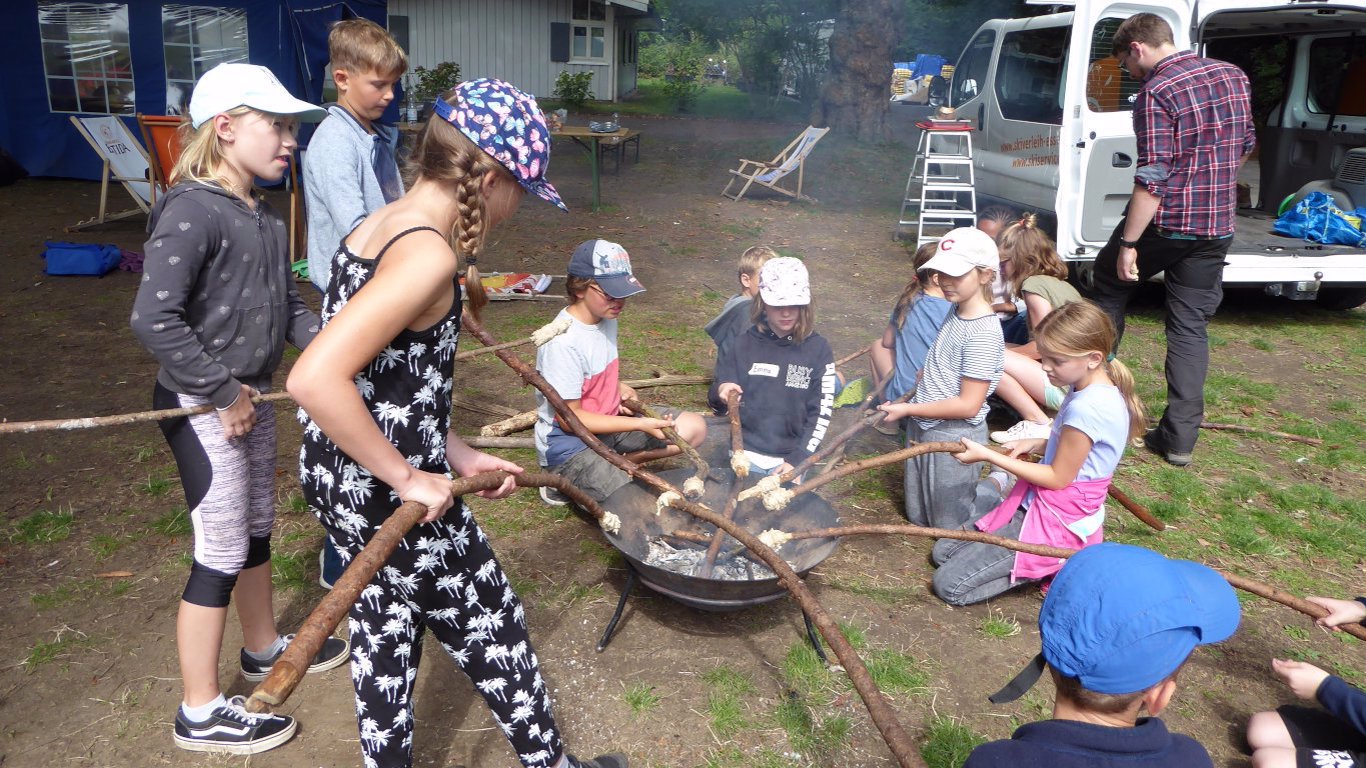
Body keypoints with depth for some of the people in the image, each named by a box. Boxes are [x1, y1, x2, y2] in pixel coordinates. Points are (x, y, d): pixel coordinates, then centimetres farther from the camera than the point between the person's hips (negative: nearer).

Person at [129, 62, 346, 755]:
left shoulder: (262, 213, 6)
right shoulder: (194, 210, -21)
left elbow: (285, 300, 14)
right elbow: (153, 319, -26)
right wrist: (223, 393, -21)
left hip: (250, 397, 9)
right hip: (203, 410, -8)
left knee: (256, 529, 22)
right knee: (221, 554, 1)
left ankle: (264, 648, 44)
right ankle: (201, 714, 18)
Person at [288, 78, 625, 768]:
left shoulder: (376, 227, 4)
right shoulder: (428, 254, -25)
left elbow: (381, 381, 9)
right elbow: (314, 379, -35)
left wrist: (453, 453, 10)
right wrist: (408, 478, -24)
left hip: (341, 478, 9)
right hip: (389, 500, -8)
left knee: (384, 634, 24)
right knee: (493, 634, 14)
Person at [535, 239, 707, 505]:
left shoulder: (606, 317, 0)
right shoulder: (563, 343, -27)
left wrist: (620, 388, -2)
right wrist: (639, 425, -23)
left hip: (609, 420, 9)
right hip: (568, 444, -8)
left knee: (693, 427, -1)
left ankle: (622, 463, -1)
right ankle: (564, 483, 0)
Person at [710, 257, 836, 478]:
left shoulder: (818, 349, -3)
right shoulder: (743, 346, 1)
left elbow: (822, 412, -3)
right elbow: (719, 405, 7)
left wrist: (797, 459, -10)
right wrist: (721, 393, -17)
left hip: (792, 456, -1)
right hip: (746, 453, 1)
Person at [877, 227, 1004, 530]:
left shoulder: (983, 333, -24)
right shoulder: (956, 312, 1)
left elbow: (968, 405, -24)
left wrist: (907, 409, -21)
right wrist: (919, 381, 2)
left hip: (954, 436, -8)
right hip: (923, 428, 8)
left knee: (951, 527, 12)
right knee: (918, 516, 24)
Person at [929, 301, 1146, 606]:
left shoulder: (1088, 407, -28)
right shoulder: (1094, 388, 1)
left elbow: (1058, 478, -19)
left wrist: (988, 455, -15)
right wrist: (1035, 443, 1)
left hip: (1057, 523, -9)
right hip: (1041, 506, 9)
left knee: (948, 585, -9)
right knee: (943, 551, 13)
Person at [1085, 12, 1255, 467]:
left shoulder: (1156, 92, -15)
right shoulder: (1233, 76, 9)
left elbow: (1153, 177, -22)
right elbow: (1245, 144, 22)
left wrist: (1128, 243, -21)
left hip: (1165, 223, -6)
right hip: (1217, 227, 6)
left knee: (1109, 284, 20)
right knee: (1191, 327, 9)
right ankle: (1180, 439, 8)